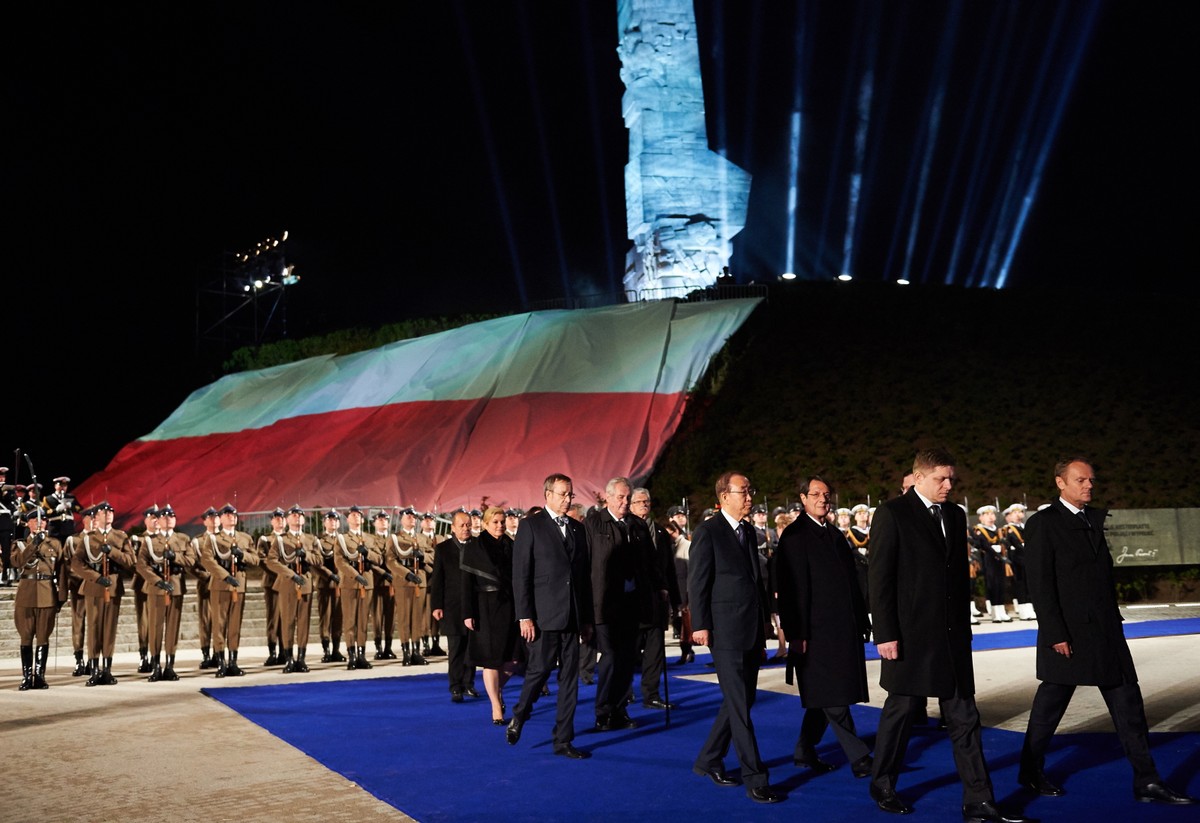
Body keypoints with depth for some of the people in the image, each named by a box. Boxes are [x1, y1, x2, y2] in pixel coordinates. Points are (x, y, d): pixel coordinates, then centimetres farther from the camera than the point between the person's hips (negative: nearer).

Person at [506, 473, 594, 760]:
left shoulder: (578, 528, 14)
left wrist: (587, 617, 12)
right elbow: (520, 574, -6)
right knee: (539, 669, -2)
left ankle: (563, 740, 13)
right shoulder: (531, 525, -1)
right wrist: (524, 615, -12)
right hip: (544, 615, -5)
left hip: (573, 617, 5)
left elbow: (585, 574, 15)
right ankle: (518, 717, 25)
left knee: (570, 677, 5)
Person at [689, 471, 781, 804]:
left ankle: (708, 761, 27)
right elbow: (697, 582, -10)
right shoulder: (708, 532, -8)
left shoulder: (748, 531, 14)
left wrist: (764, 620, 17)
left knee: (740, 702, 13)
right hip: (726, 632, -8)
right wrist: (700, 625, -15)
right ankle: (755, 779, 1)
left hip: (752, 632, 8)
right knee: (739, 706, -4)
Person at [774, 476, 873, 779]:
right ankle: (859, 758, 0)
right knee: (833, 699, -4)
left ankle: (805, 751, 24)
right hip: (818, 631, -8)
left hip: (844, 630, 8)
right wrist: (797, 634, -17)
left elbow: (852, 581, 19)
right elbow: (792, 589, -13)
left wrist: (862, 622, 14)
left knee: (825, 698, 12)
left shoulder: (836, 536, 17)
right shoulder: (795, 536, -8)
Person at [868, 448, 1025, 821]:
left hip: (952, 633, 6)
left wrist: (964, 626, 13)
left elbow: (960, 573, 15)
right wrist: (884, 634, -15)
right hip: (910, 633, -6)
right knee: (900, 710, 7)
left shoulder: (955, 515, 10)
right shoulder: (892, 514, -9)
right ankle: (883, 787, 25)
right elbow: (880, 578, -12)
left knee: (964, 718, 5)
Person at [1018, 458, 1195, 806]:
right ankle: (1031, 772, 21)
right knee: (1050, 704, 5)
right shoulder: (1043, 524, -9)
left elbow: (1104, 572, 17)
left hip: (1106, 630, 7)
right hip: (1069, 633, -7)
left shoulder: (1095, 519, 13)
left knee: (1128, 705, 5)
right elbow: (1040, 584, -13)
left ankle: (1147, 782, 9)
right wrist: (1055, 634, -17)